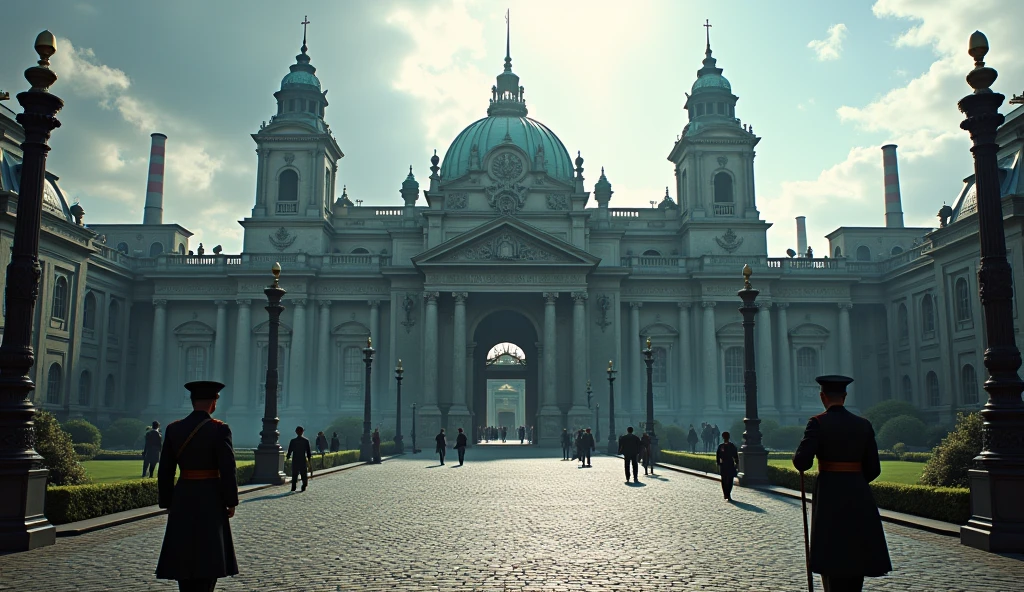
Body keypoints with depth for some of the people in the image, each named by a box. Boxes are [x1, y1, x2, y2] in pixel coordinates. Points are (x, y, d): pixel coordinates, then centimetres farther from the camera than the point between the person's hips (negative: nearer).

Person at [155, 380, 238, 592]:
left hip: (183, 498, 4)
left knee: (185, 555, 13)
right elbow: (228, 470, -14)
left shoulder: (174, 428, 0)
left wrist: (168, 503, 12)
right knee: (209, 556, 4)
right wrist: (231, 502, -4)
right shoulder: (219, 429, -12)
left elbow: (165, 471, 3)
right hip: (211, 499, -4)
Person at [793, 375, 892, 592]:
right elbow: (873, 469, 8)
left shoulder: (818, 422, -8)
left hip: (829, 497, -4)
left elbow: (802, 462, -16)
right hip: (859, 497, 4)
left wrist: (798, 456, 7)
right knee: (857, 556, 15)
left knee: (832, 560, 2)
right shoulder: (863, 425, 5)